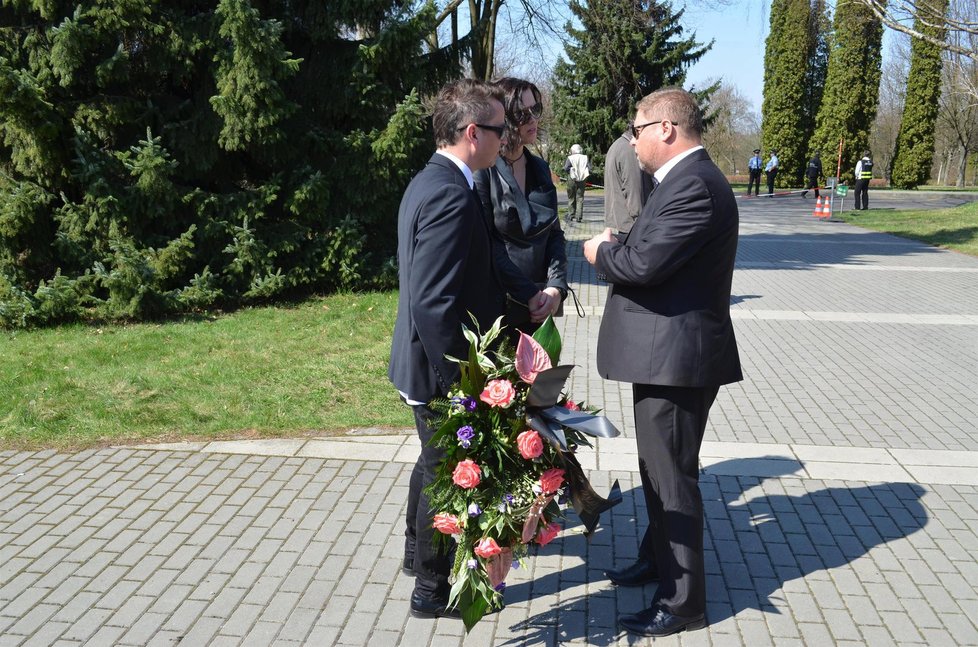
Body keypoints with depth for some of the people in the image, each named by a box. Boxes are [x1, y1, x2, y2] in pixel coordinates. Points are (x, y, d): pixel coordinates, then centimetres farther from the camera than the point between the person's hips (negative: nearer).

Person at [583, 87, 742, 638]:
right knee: (658, 468, 24)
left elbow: (643, 263, -27)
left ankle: (683, 602, 13)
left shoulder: (695, 185, -21)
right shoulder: (687, 178, 14)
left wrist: (601, 252, -8)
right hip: (665, 350, 11)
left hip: (677, 356, -11)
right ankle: (659, 558, 42)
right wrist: (617, 250, -1)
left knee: (672, 476, 0)